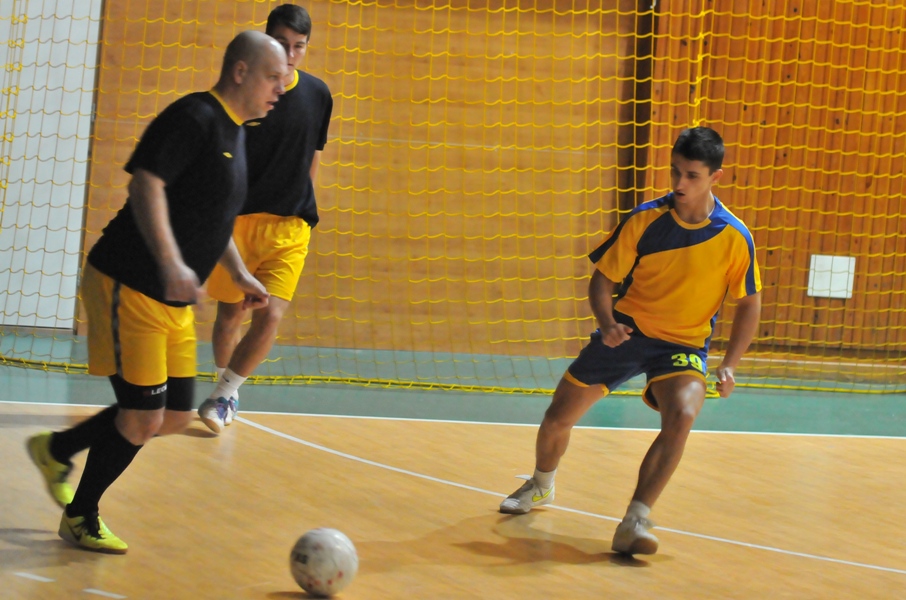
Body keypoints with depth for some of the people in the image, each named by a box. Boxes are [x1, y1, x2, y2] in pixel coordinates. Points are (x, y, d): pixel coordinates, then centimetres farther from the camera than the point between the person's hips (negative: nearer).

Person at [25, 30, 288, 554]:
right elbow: (146, 185, -26)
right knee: (143, 417, -8)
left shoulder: (235, 132, 15)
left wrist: (239, 273, 23)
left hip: (175, 304, 10)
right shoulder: (194, 118, -15)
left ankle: (57, 449, 28)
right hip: (127, 289, -10)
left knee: (176, 417, 9)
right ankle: (81, 518, 14)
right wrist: (170, 262, -34)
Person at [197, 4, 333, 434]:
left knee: (270, 315, -15)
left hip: (289, 224, 1)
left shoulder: (317, 95, 2)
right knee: (229, 314, 10)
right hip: (237, 219, -1)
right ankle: (228, 392, 34)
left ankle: (222, 396, -1)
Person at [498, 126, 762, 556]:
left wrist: (728, 367, -11)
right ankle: (541, 486, 41)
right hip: (626, 332, 2)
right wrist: (607, 324, -21)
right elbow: (603, 279, -2)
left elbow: (749, 304, -1)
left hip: (684, 345, -2)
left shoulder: (735, 238, -13)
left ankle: (634, 525, -28)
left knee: (681, 415, -32)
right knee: (558, 417, 6)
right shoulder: (644, 221, -11)